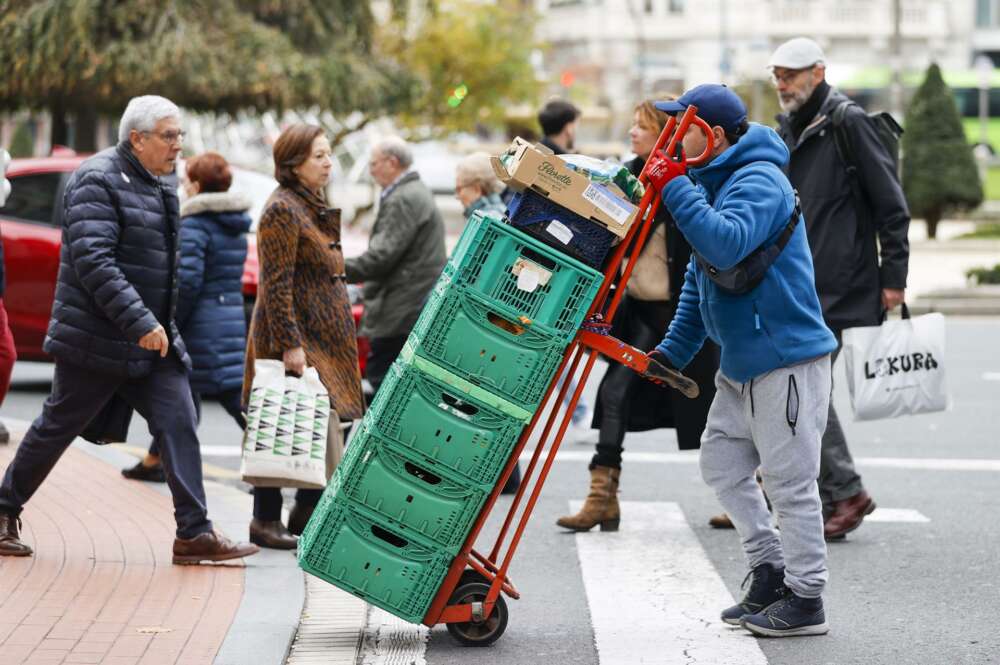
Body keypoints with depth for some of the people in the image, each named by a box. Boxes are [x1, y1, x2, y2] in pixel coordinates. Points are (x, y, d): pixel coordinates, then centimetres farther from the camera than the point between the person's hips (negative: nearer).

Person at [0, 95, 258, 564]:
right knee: (57, 428, 5)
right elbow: (93, 261, -24)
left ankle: (194, 533, -5)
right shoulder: (97, 180, -14)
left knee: (179, 424, -4)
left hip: (151, 339, 8)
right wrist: (140, 323, -28)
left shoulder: (153, 186, 14)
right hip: (96, 342, -8)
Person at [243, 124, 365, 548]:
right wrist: (289, 344, -22)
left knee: (322, 429, 8)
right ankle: (266, 520, 0)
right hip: (294, 338, -10)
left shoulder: (314, 207, 18)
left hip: (324, 336, 10)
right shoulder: (283, 210, -13)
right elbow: (277, 285, -18)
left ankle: (308, 512, 15)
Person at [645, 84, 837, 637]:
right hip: (740, 363, 10)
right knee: (721, 465, 14)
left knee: (789, 479, -4)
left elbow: (726, 245, -36)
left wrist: (675, 189, -31)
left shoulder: (759, 181, -16)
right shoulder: (712, 182, 15)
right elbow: (700, 276, 21)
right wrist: (673, 352, 18)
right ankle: (770, 572, 23)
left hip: (786, 360, -10)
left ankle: (805, 601, 5)